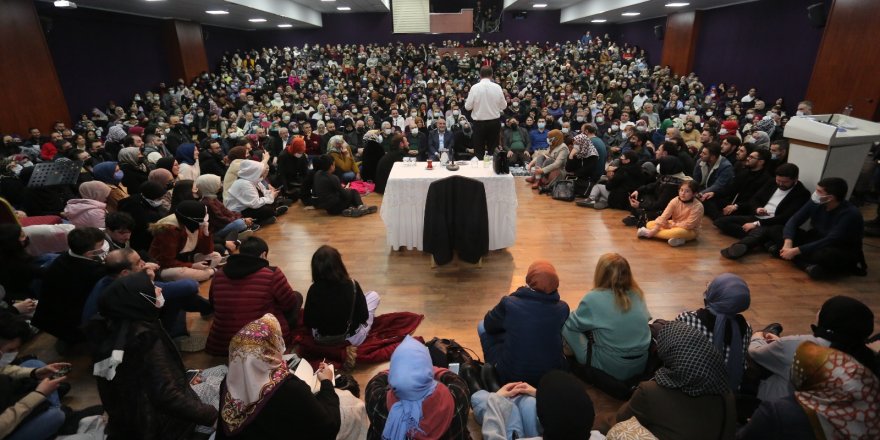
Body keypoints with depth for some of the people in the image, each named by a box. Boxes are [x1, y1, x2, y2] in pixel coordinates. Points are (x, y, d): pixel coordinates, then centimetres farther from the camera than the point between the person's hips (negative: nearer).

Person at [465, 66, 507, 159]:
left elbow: (468, 106, -6)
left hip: (479, 123, -1)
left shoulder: (474, 87, -9)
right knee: (493, 151, 10)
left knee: (479, 152, 6)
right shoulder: (497, 87, -4)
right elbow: (503, 106, 1)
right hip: (494, 122, 2)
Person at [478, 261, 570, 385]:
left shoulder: (509, 303, -18)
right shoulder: (562, 308, -10)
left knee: (482, 326, 15)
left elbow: (488, 325, 2)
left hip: (510, 375, -3)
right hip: (551, 374, 3)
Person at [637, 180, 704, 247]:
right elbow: (664, 216, -16)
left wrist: (672, 225, -18)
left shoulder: (698, 206, -22)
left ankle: (648, 233, -28)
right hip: (673, 225, 6)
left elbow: (689, 225, -24)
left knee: (679, 232, -41)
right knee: (650, 224, -9)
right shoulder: (675, 201, -10)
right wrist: (654, 230, -25)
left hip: (690, 231, -5)